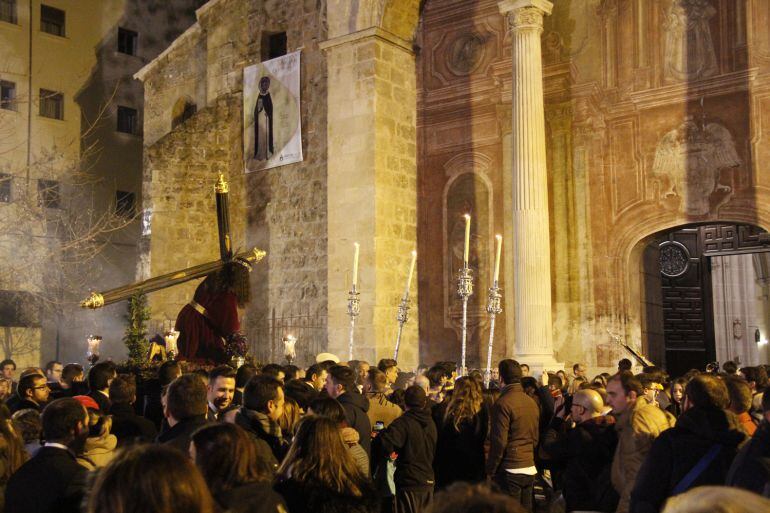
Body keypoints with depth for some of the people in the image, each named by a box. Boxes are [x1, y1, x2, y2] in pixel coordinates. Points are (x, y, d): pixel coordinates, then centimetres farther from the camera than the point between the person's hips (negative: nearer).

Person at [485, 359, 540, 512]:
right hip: (530, 468, 7)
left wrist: (490, 471, -9)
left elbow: (499, 442, -17)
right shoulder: (532, 402, 9)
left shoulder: (502, 403, -15)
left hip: (510, 470, -7)